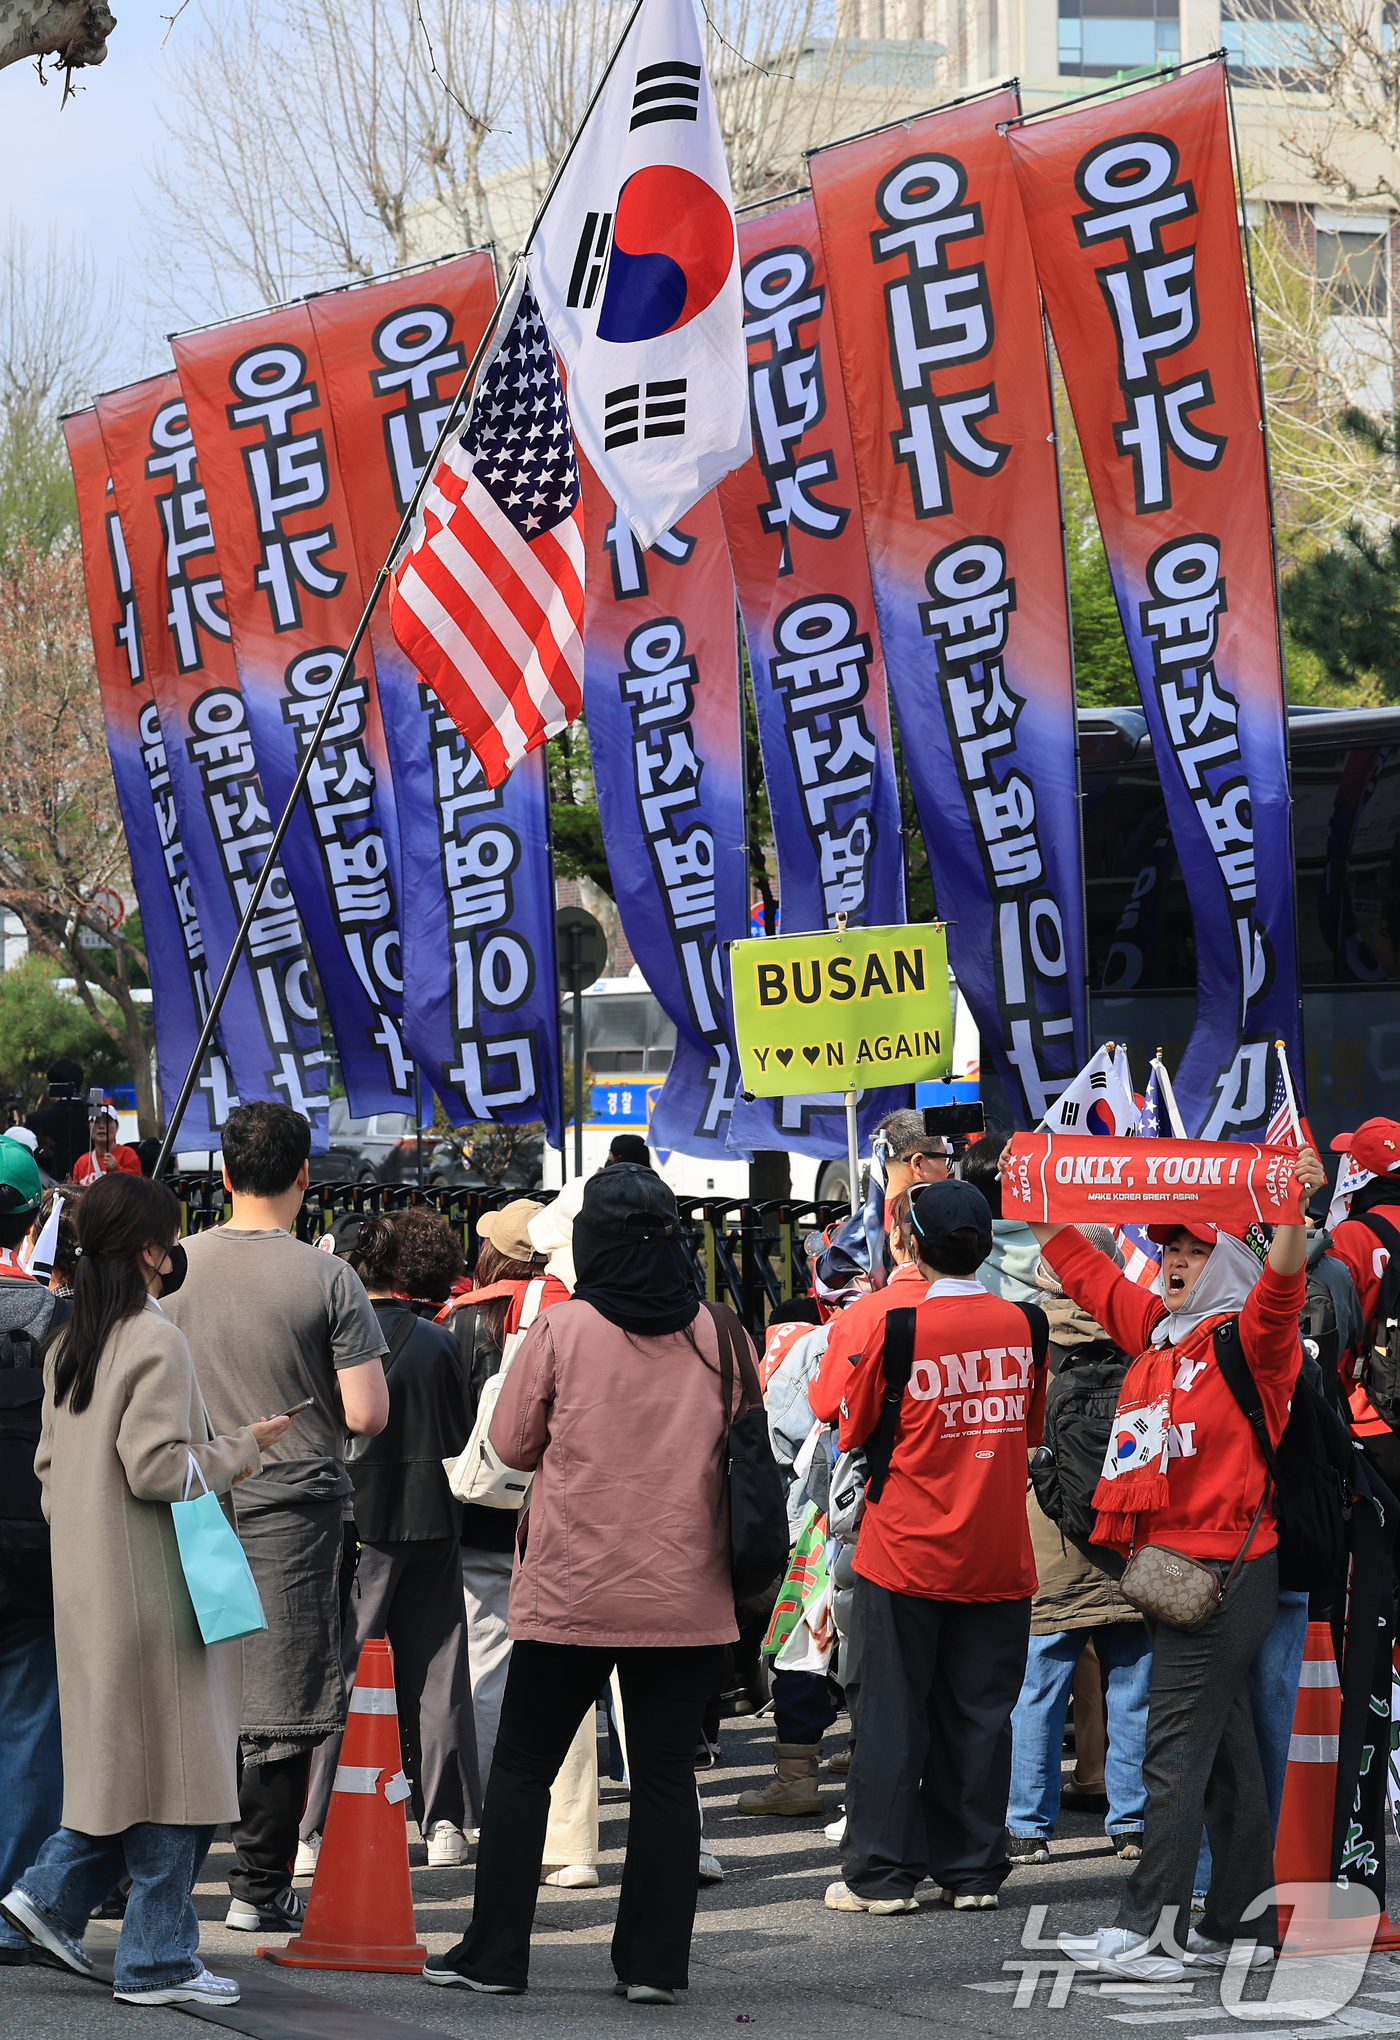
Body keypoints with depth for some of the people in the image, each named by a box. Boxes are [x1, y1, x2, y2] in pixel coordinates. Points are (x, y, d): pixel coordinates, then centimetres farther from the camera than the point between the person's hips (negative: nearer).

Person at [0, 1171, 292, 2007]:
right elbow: (157, 1468, -20)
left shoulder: (71, 1345, 11)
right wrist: (239, 1450, -6)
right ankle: (157, 1960, 2)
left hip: (89, 1584, 9)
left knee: (127, 1754, 18)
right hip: (152, 1585, -9)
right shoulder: (157, 1342, -15)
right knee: (173, 1764, -1)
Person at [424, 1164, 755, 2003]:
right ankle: (656, 1959, 7)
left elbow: (513, 1442, 2)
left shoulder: (561, 1330, -8)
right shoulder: (720, 1337, -1)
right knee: (666, 1776, 8)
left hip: (571, 1591, -2)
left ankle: (496, 1953, 10)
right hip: (688, 1600, 2)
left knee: (522, 1769, 9)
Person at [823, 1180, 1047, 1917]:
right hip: (998, 1554, 3)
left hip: (906, 1550, -3)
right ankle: (973, 1870, 12)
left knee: (893, 1716, 3)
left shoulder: (897, 1329, -12)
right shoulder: (1022, 1325, -1)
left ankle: (881, 1875, 5)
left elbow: (854, 1433, 1)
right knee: (979, 1713, 9)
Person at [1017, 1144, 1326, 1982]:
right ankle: (1242, 1926, 16)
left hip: (1222, 1567, -8)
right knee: (1226, 1754, 12)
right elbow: (1089, 1272, 29)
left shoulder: (1247, 1339, -7)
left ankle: (1149, 1931, -13)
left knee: (1177, 1751, -11)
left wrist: (1296, 1210, -42)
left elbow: (1280, 1286, -27)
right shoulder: (1155, 1330, 15)